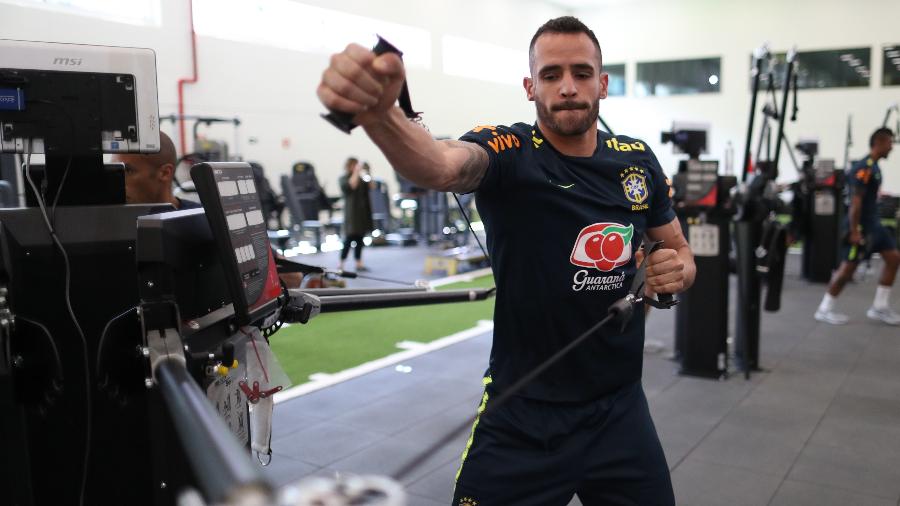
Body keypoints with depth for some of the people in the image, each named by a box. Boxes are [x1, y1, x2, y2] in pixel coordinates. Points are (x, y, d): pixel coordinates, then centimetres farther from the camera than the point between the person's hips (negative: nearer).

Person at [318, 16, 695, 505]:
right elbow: (440, 165, -37)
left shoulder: (638, 160, 1)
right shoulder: (509, 152, -14)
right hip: (520, 415, -4)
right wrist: (376, 113, -58)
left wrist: (678, 271, -10)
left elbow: (680, 251, 14)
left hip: (619, 409, 4)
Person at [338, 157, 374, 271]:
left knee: (359, 238, 7)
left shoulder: (362, 177, 16)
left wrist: (367, 173, -6)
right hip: (352, 211, -5)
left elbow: (371, 186, 4)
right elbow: (351, 185, -18)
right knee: (350, 237, -9)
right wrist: (356, 172, -17)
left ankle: (359, 263, 11)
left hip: (363, 211, 5)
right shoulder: (343, 179, 1)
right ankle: (341, 264, -5)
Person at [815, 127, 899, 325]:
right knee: (848, 267, -4)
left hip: (873, 224, 10)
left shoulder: (874, 167, 12)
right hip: (860, 226, -10)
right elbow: (855, 201, -22)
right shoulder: (863, 168, -18)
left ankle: (879, 308, 14)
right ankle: (824, 309, 7)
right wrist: (854, 231, -23)